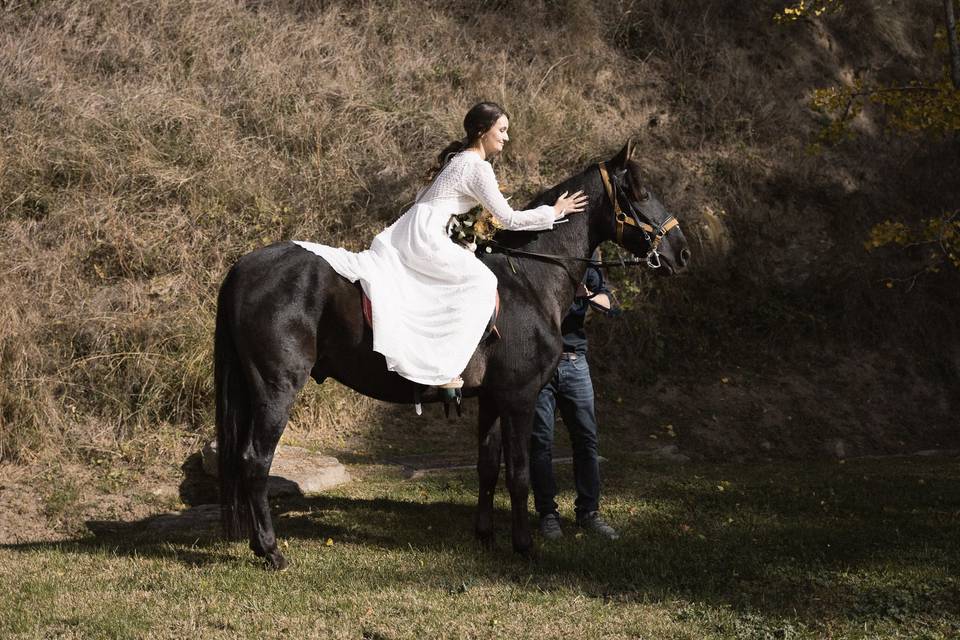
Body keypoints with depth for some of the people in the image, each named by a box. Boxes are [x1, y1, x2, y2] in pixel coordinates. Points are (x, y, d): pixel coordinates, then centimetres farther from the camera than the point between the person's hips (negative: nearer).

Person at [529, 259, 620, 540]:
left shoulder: (584, 266, 11)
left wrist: (586, 294, -19)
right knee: (541, 441, -1)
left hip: (574, 361, 3)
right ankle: (547, 514, 7)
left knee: (586, 438, 1)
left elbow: (610, 306, 0)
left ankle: (588, 512, 9)